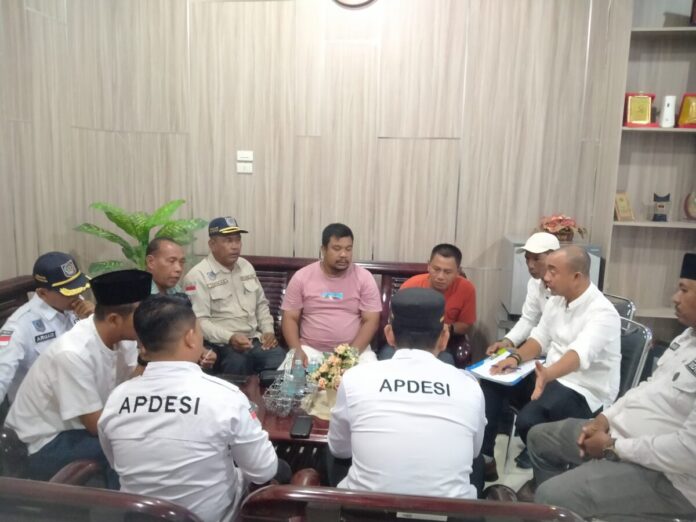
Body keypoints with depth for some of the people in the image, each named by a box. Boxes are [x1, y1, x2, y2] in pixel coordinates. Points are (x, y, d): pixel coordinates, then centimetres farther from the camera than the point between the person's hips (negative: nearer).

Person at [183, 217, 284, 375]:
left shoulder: (246, 266, 15)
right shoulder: (198, 275, -7)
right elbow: (199, 321, -14)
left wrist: (268, 330, 7)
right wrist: (230, 338, -25)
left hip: (256, 339, 5)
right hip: (222, 345, -5)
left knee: (283, 362, -22)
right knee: (239, 364, -36)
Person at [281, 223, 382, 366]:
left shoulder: (364, 278, -2)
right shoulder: (301, 277, 0)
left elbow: (371, 321, -4)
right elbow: (290, 318, 2)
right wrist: (297, 350, -15)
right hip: (310, 350, 0)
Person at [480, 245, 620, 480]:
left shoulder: (602, 312, -22)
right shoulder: (556, 300, 5)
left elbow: (579, 354, -38)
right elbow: (540, 339, 8)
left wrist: (547, 374, -58)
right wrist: (516, 358, -13)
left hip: (585, 392, -8)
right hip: (550, 377, 8)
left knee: (528, 419, -31)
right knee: (492, 381, -4)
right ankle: (483, 456, 1)